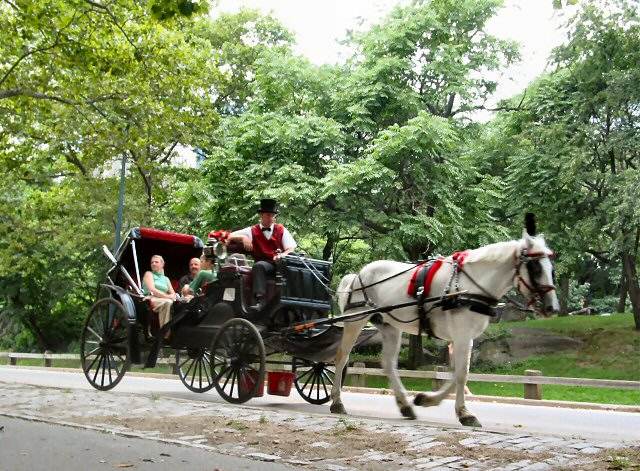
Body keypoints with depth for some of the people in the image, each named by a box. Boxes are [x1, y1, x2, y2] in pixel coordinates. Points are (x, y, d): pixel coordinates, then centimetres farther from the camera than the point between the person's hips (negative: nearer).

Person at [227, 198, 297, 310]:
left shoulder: (281, 230, 17)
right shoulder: (252, 231, 15)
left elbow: (291, 249, 7)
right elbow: (230, 236, 11)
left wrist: (282, 255, -16)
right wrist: (243, 237, -10)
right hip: (263, 264, -1)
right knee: (258, 266, -36)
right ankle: (260, 299, -45)